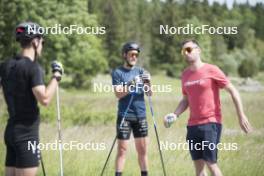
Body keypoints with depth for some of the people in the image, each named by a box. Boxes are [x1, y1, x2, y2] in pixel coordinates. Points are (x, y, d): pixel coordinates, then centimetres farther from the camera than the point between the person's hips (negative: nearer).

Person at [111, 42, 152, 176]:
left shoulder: (141, 71, 11)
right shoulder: (117, 73, 1)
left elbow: (149, 93, 3)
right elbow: (119, 94, -11)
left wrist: (148, 83, -18)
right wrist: (132, 85, -25)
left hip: (140, 116, 4)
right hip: (124, 116, -4)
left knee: (142, 150, 5)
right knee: (122, 150, -5)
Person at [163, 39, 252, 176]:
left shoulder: (211, 70, -7)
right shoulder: (185, 75, 11)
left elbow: (233, 91, -5)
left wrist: (241, 116, -10)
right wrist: (174, 115, 4)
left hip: (211, 123, -6)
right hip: (192, 125, 6)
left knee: (211, 163, -10)